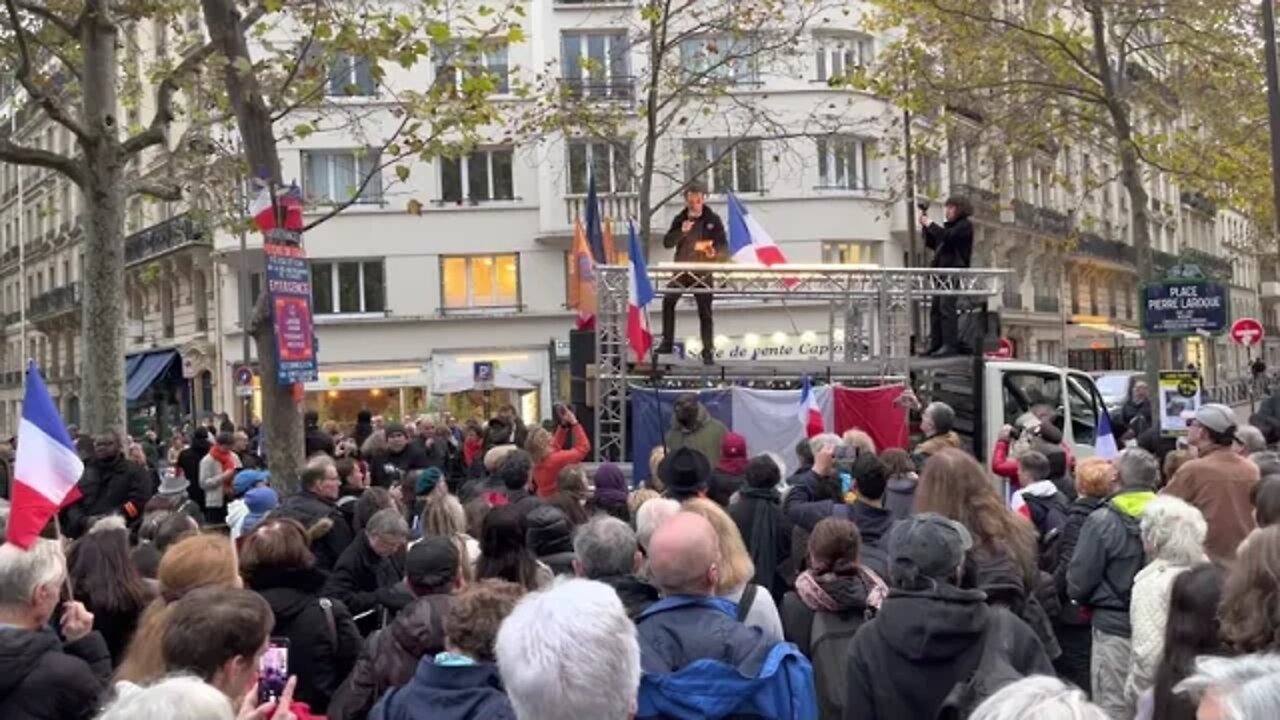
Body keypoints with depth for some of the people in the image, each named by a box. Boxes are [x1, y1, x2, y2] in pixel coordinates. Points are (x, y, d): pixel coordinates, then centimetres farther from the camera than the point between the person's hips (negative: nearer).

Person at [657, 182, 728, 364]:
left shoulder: (712, 219, -3)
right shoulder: (679, 219, 3)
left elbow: (724, 245, -3)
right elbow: (667, 243, -5)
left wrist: (715, 252, -26)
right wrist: (681, 231, -23)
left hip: (703, 272, -2)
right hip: (681, 270, 2)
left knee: (705, 311, 0)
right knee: (668, 301, -11)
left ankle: (708, 350, 8)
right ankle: (667, 342, -1)